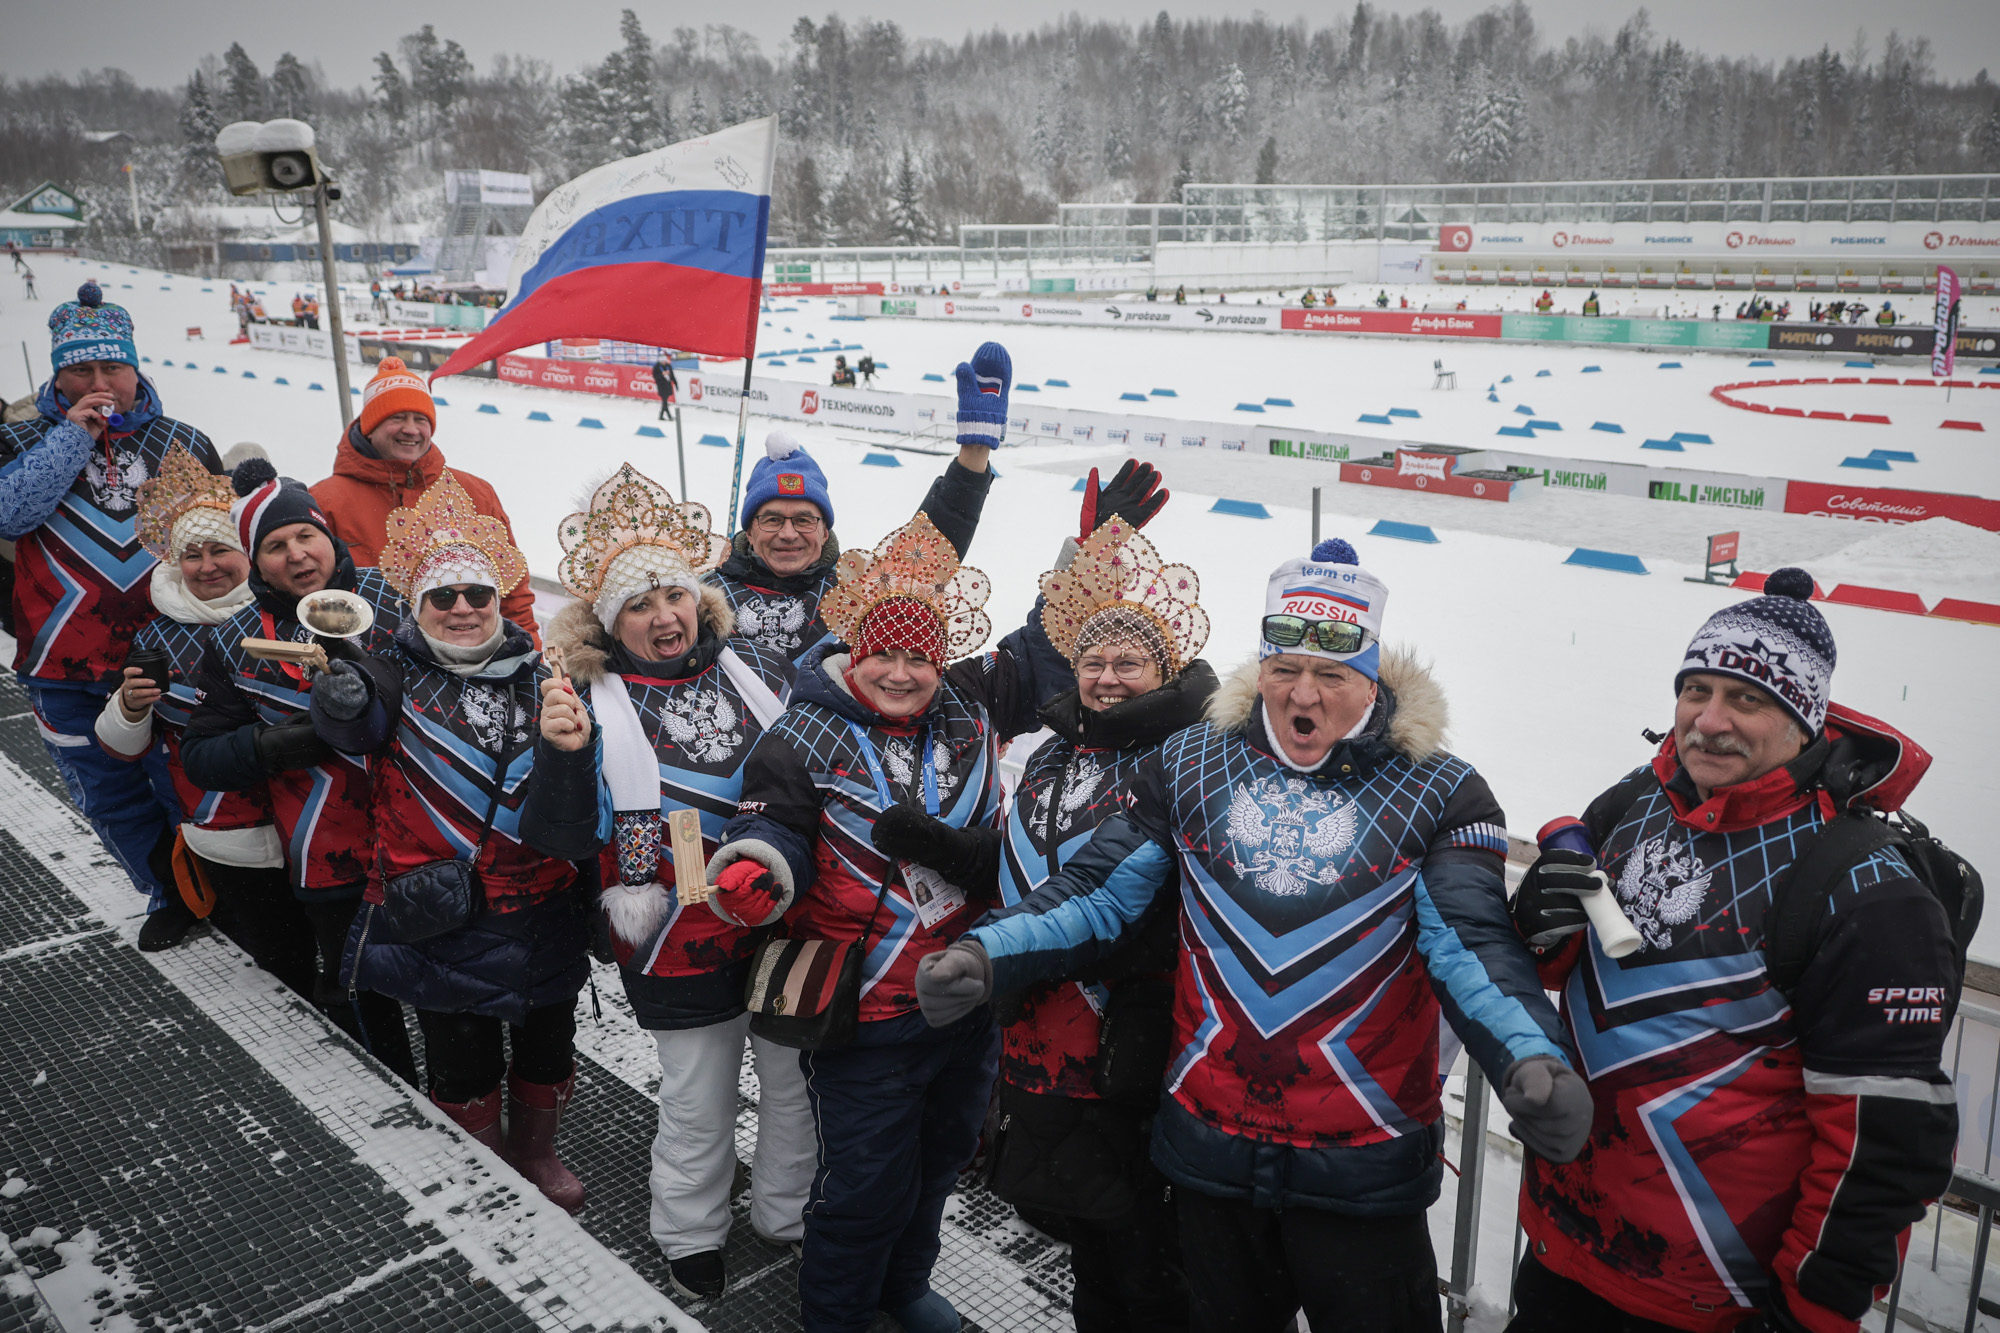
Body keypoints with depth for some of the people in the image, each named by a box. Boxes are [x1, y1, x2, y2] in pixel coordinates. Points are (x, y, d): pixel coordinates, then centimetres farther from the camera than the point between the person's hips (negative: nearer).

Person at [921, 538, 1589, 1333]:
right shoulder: (1189, 766, 0)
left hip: (1363, 1166, -2)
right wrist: (985, 958, -14)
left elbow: (1474, 947, -12)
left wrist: (1534, 1062, -30)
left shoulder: (1438, 793, -6)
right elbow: (1097, 894, 1)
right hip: (1208, 1143, 3)